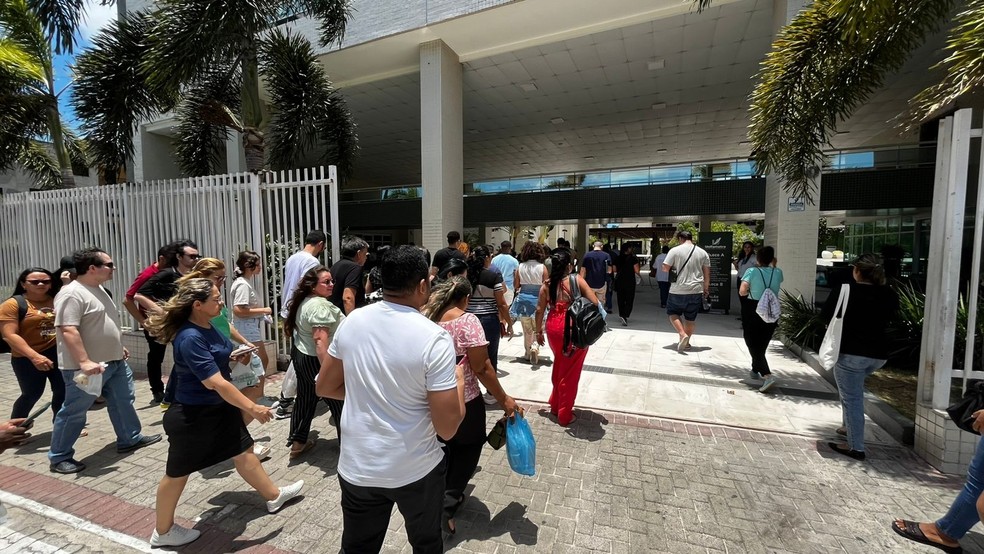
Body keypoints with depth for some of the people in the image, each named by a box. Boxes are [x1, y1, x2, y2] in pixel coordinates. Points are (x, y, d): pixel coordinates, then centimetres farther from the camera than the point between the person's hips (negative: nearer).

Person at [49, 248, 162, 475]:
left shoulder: (98, 289, 10)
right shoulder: (72, 294, -21)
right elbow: (68, 330, -27)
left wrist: (118, 347, 23)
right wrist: (84, 362, -30)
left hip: (114, 361, 9)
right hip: (86, 367, -9)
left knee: (123, 402, 16)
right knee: (74, 412, 6)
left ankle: (130, 439, 30)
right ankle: (59, 457, 22)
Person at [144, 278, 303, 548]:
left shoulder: (208, 326, -1)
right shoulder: (190, 338, -30)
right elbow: (216, 383, -32)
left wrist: (235, 357, 1)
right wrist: (252, 408, -28)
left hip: (219, 407, 9)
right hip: (192, 415, -8)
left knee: (243, 451, 18)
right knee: (178, 472, 14)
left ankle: (273, 496, 33)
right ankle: (163, 531, 38)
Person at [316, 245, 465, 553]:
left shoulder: (351, 322, -8)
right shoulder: (434, 338, -23)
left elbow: (325, 387, 5)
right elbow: (447, 428, -19)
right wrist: (459, 380, -4)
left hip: (357, 468, 4)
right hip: (416, 470, -3)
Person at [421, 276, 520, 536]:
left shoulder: (425, 315, -4)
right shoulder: (467, 321, -20)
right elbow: (481, 368, -21)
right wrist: (503, 399, -13)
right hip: (463, 400, -6)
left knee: (449, 444, 27)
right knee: (470, 445, 19)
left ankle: (448, 493, 44)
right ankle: (447, 503, 14)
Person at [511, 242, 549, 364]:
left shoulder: (520, 267, -4)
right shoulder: (542, 267, -9)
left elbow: (516, 286, 0)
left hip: (523, 299, 2)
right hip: (537, 300, -2)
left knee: (527, 330, 16)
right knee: (538, 329, 10)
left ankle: (528, 352, 27)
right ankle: (535, 347, -13)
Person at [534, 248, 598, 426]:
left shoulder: (546, 285, 1)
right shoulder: (577, 280, -8)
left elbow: (539, 310, 2)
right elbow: (595, 303, -11)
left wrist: (539, 331, 13)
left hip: (553, 328, 4)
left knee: (559, 366, 25)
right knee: (570, 371, 10)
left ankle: (555, 405, 39)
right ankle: (565, 415, 22)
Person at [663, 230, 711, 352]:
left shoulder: (675, 250, -6)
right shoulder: (703, 252, 6)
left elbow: (665, 268, -8)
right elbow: (707, 273, 10)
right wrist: (706, 288, 20)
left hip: (678, 290, -3)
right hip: (696, 291, 4)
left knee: (673, 313, 12)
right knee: (691, 318, 13)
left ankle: (683, 334, -7)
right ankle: (686, 342, 20)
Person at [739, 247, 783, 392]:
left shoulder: (752, 271, -12)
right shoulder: (777, 272, 0)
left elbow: (742, 291, -22)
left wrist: (750, 293, -1)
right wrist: (773, 266, 25)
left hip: (752, 314, -4)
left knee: (754, 347, 1)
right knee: (762, 346, 19)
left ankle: (768, 375, -15)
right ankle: (755, 371, 35)